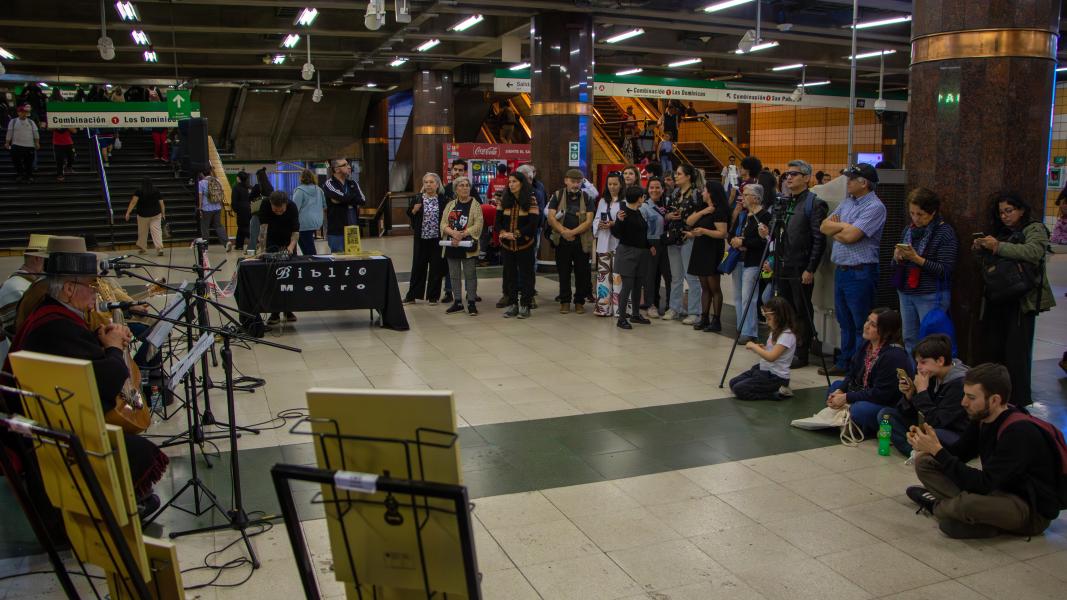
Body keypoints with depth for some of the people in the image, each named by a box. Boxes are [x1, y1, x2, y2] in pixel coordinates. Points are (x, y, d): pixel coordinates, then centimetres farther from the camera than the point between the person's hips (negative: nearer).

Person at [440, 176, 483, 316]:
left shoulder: (475, 205, -3)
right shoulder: (450, 205, 10)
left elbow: (478, 226, -12)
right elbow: (443, 223, 3)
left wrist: (461, 235, -19)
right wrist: (453, 232, -17)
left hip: (468, 246, -4)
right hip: (452, 246, 4)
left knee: (470, 274, 0)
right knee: (454, 275, 10)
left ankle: (471, 303, 7)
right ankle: (457, 302, 20)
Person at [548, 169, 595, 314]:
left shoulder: (586, 198, 4)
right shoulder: (557, 196, 4)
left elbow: (589, 221, -6)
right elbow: (551, 218, -5)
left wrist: (572, 232, -16)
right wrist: (564, 231, -18)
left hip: (581, 241, 0)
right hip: (562, 241, 0)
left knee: (581, 273, 4)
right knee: (564, 272, 6)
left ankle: (579, 301, 15)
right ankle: (565, 301, 16)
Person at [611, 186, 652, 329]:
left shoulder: (638, 213, 12)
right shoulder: (624, 212, -12)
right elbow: (617, 233, -16)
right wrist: (619, 221, -30)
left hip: (640, 253, 8)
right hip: (627, 252, -8)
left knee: (638, 285, 12)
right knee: (627, 285, -8)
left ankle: (635, 314, 23)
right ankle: (621, 319, -3)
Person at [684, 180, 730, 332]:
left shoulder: (719, 210, -11)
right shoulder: (702, 207, 15)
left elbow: (722, 233, -18)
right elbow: (689, 222, 4)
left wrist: (704, 231, -27)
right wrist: (702, 212, -8)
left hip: (712, 252, -8)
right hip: (700, 250, 8)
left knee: (714, 287, -3)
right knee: (704, 287, 11)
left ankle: (716, 321, 1)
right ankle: (704, 318, 15)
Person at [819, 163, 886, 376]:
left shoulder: (874, 207, -13)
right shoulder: (846, 202, 14)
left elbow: (851, 236, -21)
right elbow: (824, 226, 8)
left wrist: (836, 228, -4)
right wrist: (843, 226, -8)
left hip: (860, 273, -9)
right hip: (840, 269, 9)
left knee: (861, 326, -2)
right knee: (845, 322, 16)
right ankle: (844, 364, 26)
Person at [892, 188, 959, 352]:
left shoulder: (945, 233, -8)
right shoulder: (909, 230, 11)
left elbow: (945, 270, -15)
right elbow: (895, 266, 16)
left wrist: (917, 259, -23)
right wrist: (897, 258, -7)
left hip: (931, 296, -6)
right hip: (906, 293, 6)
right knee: (909, 340, 10)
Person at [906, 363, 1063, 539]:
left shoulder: (1019, 432, -27)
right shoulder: (982, 417, -4)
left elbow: (984, 485, -29)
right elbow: (959, 453, 7)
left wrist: (938, 450, -29)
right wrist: (930, 446, -14)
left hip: (1034, 510, -7)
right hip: (997, 490, 7)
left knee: (968, 504, -37)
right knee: (924, 461, 0)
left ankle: (937, 505, -4)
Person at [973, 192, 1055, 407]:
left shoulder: (1035, 229, -3)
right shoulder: (1002, 232, 19)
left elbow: (1034, 251, -22)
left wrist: (998, 247, -29)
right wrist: (981, 249, 1)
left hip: (1022, 300, -7)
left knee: (1016, 351, -8)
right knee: (994, 348, 7)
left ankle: (1020, 402, 0)